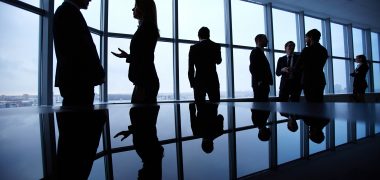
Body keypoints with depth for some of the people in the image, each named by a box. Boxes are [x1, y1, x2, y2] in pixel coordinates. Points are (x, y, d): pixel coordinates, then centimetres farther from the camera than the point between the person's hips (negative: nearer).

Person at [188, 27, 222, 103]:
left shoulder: (193, 48, 0)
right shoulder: (216, 46, 3)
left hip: (199, 81, -1)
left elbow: (190, 68, -2)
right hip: (213, 80, 1)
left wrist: (192, 82, 7)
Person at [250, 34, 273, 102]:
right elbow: (252, 68, -18)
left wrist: (268, 81, 15)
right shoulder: (255, 51, -6)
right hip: (260, 85, -10)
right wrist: (259, 81, -19)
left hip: (264, 84, 10)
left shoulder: (261, 52, 23)